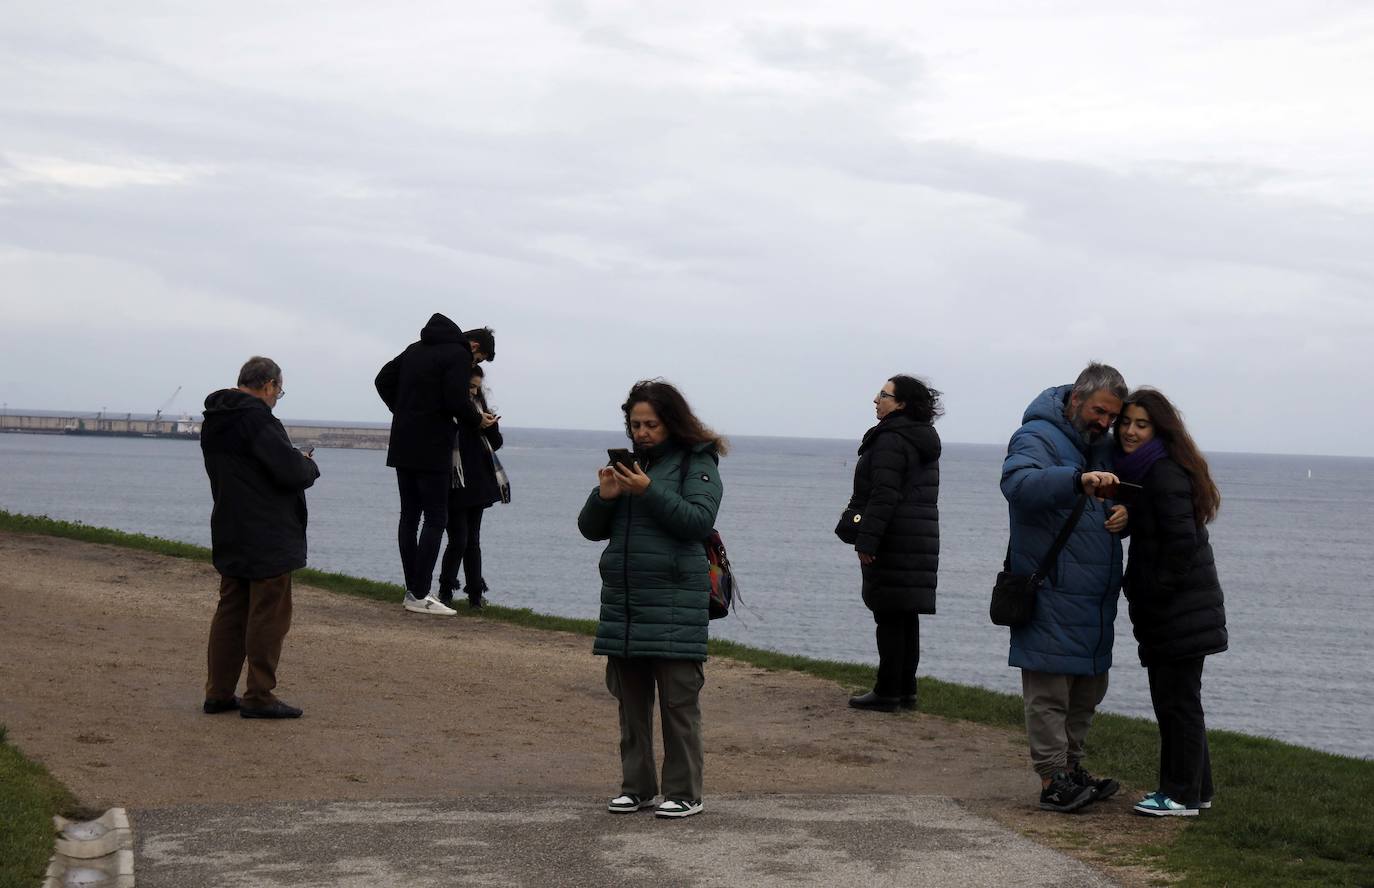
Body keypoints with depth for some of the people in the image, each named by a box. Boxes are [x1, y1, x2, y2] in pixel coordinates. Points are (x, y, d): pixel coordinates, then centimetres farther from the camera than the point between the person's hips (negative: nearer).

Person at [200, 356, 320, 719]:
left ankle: (218, 692, 16)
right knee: (269, 615, -2)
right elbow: (290, 471, -23)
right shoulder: (257, 419, -18)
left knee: (230, 611, 14)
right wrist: (309, 465, 0)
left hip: (229, 535, 9)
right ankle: (258, 696, 0)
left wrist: (298, 462, 13)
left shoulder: (213, 421, 11)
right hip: (268, 539, -9)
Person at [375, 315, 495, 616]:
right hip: (431, 450, -8)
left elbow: (384, 380, 20)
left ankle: (413, 591, 13)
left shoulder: (416, 349, 17)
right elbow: (457, 402, -20)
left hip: (403, 447, 8)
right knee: (435, 519, -5)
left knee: (409, 517, 11)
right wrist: (477, 421, -1)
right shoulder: (459, 356, -9)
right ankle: (420, 596, -9)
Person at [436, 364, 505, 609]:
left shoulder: (478, 405, 14)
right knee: (458, 541, -7)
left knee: (473, 541, 9)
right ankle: (445, 591, 7)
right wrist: (476, 423, -20)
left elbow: (496, 443, 14)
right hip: (455, 486, -7)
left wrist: (490, 425, -3)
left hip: (478, 485, 7)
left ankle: (475, 594, 12)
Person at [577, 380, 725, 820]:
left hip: (674, 602, -6)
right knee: (631, 700, 10)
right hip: (622, 600, 6)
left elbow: (699, 520, -14)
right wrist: (604, 497, -6)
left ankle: (684, 792, 2)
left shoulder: (697, 464, -1)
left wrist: (649, 492, -21)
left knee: (678, 700, -3)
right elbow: (591, 529, 14)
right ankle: (636, 786, 18)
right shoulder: (627, 463, 15)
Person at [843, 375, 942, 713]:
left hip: (893, 542, -9)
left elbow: (884, 496, -20)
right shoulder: (925, 441, 17)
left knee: (889, 618, -6)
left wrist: (867, 540, -21)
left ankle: (887, 692, -4)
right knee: (907, 618, 12)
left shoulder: (890, 439, -13)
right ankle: (906, 690, 16)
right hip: (922, 540, 9)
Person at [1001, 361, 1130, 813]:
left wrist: (1127, 509, -1)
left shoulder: (1103, 446, 15)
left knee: (1089, 686, 14)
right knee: (1049, 688, -5)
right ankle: (1052, 781, -2)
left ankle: (1071, 767, 25)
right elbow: (1017, 482, -32)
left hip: (1095, 597, 9)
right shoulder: (1037, 438, -12)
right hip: (1050, 593, -9)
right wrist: (1079, 479, -48)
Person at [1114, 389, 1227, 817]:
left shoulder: (1164, 473, -17)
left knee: (1176, 699, -4)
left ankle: (1182, 793, 3)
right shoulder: (1137, 470, 14)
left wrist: (1153, 594, -16)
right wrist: (1135, 587, 14)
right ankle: (1195, 788, 24)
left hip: (1181, 610, -10)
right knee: (1171, 698, 16)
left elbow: (1182, 541, -23)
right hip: (1162, 611, 10)